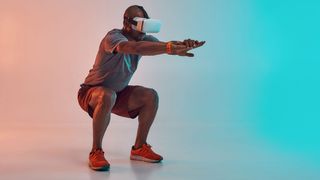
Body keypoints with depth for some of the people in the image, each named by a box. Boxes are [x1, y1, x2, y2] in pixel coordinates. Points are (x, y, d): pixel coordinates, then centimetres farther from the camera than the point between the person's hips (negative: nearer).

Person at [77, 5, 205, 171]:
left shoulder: (144, 38, -7)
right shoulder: (113, 37, -28)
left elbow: (166, 46, -22)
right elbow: (135, 48, -49)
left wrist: (182, 45, -46)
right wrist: (170, 48, -56)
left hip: (118, 92, 7)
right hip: (91, 92, -7)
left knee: (151, 96, -10)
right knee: (107, 96, -39)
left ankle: (139, 148, 3)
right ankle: (96, 152, -24)